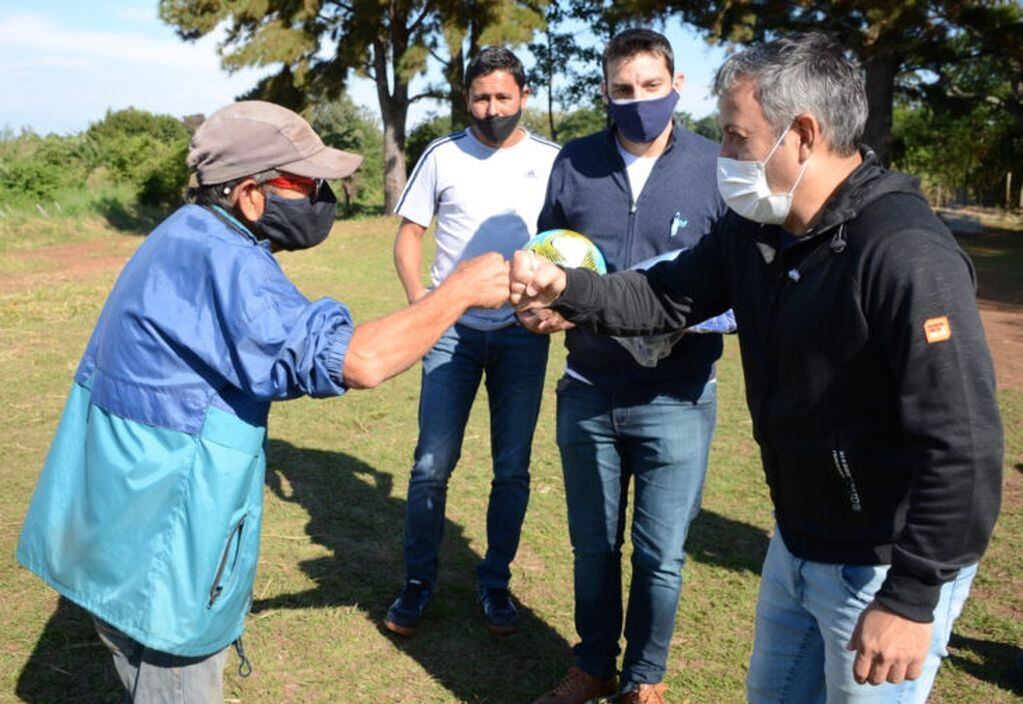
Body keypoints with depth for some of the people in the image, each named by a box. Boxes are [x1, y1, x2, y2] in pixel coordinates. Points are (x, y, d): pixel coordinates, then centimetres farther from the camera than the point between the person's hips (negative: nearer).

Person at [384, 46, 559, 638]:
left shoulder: (552, 161, 3)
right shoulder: (444, 156, 3)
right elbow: (409, 233, 7)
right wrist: (418, 298, -10)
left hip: (523, 331, 1)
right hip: (453, 329, 0)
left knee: (513, 468, 7)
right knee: (432, 464, 0)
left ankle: (496, 582, 25)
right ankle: (418, 582, 18)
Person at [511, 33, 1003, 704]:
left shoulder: (908, 256, -27)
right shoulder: (754, 230, 0)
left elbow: (963, 445, -28)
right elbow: (666, 296, 9)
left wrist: (911, 601, -25)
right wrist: (566, 289, -7)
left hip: (885, 568, -8)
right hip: (797, 544, 8)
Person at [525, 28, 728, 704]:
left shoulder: (716, 167, -6)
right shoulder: (574, 163, 1)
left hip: (675, 401, -2)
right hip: (586, 394, 2)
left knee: (660, 557, 9)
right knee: (593, 546, 17)